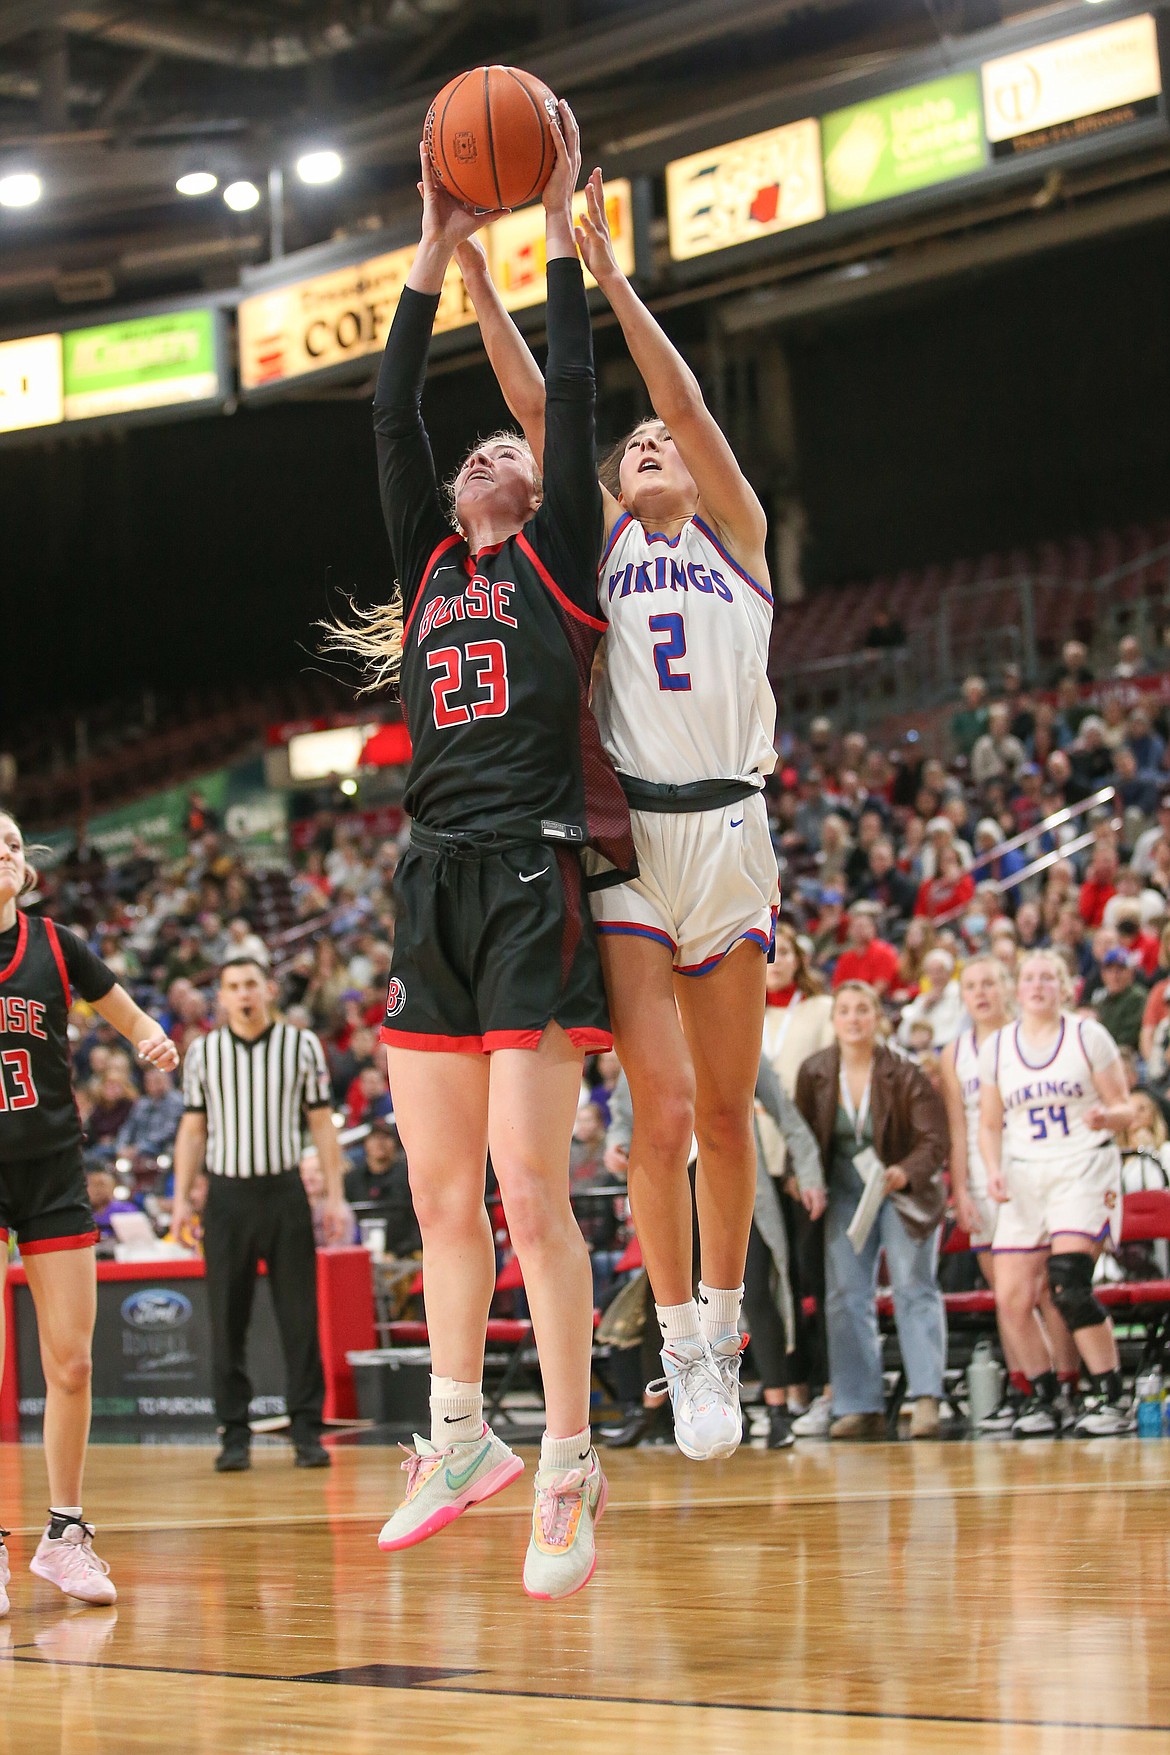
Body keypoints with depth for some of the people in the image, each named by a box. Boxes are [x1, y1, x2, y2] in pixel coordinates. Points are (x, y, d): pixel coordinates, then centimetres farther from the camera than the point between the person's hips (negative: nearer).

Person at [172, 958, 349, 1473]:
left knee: (300, 1315, -2)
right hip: (227, 1194, 1)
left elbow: (322, 1124, 6)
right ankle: (234, 1434, 8)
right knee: (227, 1320, 1)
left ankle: (307, 1431, 4)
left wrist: (334, 1197, 0)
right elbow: (193, 1129, 12)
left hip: (284, 1192, -1)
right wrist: (181, 1197, 3)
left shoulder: (302, 1045, 4)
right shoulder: (202, 1052, 7)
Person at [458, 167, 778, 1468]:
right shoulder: (602, 543, 14)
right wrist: (475, 273, -2)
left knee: (727, 1107, 7)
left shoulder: (738, 540, 12)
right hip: (623, 835, -1)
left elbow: (687, 402, 0)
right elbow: (535, 407, 5)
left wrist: (606, 271, -7)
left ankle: (724, 1322, 23)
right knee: (663, 1111, -11)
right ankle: (684, 1353, 3)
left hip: (728, 831, 1)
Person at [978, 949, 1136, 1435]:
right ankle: (1042, 1399, 15)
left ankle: (1112, 1398, -13)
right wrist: (994, 1171, -4)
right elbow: (990, 1123, 13)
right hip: (1024, 1179, 4)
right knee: (1011, 1298, -3)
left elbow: (1124, 1108, 2)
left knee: (1068, 1283, -21)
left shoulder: (1088, 1035, 1)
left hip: (1084, 1170, -4)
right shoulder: (996, 1047, 10)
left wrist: (1106, 1116, -21)